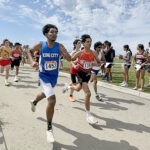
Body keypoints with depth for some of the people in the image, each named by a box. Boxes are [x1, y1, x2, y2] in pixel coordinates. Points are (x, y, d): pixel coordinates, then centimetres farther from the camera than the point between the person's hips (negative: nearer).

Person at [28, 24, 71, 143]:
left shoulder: (59, 46, -10)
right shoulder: (40, 45, -13)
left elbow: (69, 59, -17)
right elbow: (30, 51, 6)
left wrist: (63, 52, -35)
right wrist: (32, 61, -11)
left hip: (54, 76, 4)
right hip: (44, 76, -4)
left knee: (46, 94, 30)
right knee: (52, 100, -22)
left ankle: (34, 102, 68)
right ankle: (49, 129, -3)